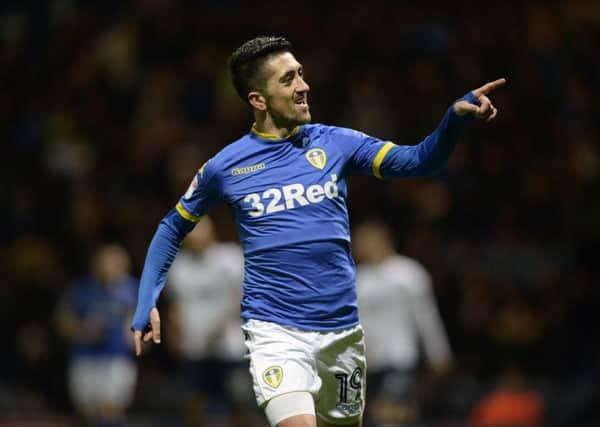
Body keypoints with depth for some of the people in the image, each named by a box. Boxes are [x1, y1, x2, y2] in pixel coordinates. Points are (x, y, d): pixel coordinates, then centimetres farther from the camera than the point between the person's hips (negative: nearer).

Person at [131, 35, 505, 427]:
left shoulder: (335, 143, 3)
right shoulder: (224, 167, -1)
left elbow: (417, 161, -5)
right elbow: (172, 229, 13)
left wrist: (456, 116, -23)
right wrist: (147, 304, 4)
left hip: (342, 329, 3)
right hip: (275, 331, -3)